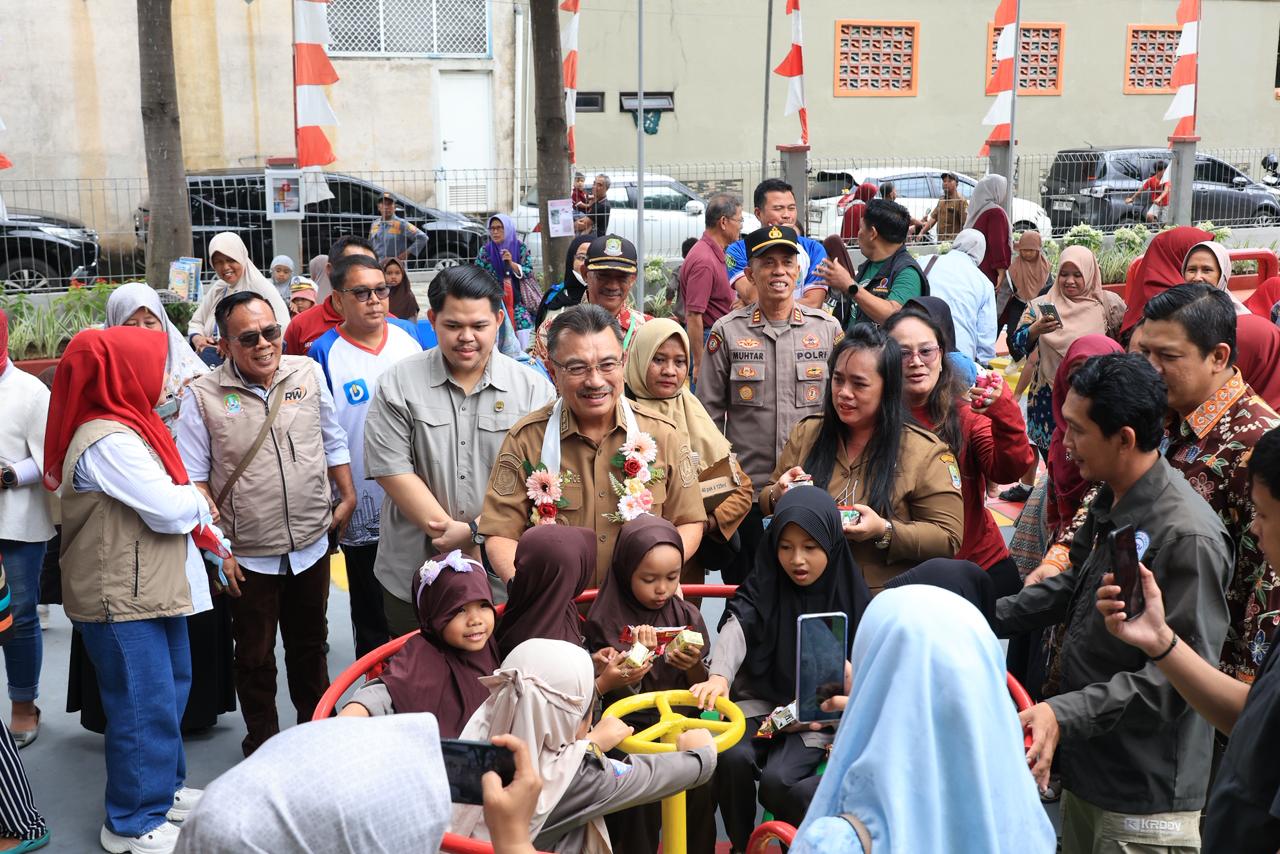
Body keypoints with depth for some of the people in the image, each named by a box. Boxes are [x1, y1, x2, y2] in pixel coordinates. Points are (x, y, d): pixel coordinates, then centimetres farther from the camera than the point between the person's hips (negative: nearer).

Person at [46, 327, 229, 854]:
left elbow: (168, 499, 13)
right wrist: (199, 500, -4)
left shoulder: (129, 426, 11)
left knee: (169, 692, 21)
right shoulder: (110, 441, -22)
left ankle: (164, 789, 37)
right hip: (122, 598, -10)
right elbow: (168, 509, -25)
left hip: (152, 588, 10)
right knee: (144, 706, 0)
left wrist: (213, 539, 3)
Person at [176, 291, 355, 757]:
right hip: (248, 556, -3)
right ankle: (262, 743, 30)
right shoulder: (204, 396, -10)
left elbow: (333, 440, 10)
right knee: (255, 656, 13)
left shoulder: (308, 373, -1)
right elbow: (193, 478, -8)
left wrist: (348, 497, 7)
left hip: (311, 543, 3)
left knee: (310, 645, 20)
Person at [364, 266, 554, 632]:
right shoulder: (397, 384, -2)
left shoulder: (534, 389, -1)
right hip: (414, 577, 0)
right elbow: (393, 471, -8)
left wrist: (476, 531, -16)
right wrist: (461, 536, -13)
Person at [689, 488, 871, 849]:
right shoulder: (764, 584, -1)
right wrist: (719, 676, -39)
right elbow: (736, 627, -20)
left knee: (777, 781, -27)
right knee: (732, 759, -25)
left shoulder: (849, 593, -3)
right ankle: (742, 845, 2)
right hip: (761, 700, 2)